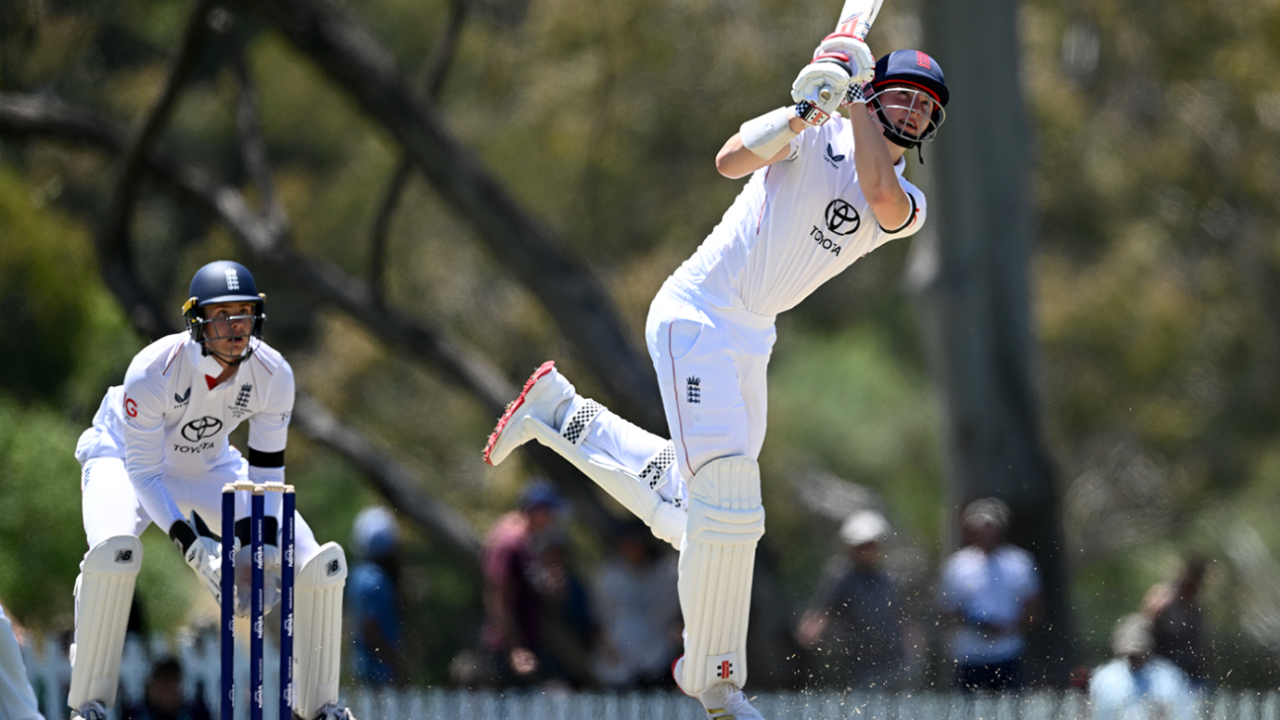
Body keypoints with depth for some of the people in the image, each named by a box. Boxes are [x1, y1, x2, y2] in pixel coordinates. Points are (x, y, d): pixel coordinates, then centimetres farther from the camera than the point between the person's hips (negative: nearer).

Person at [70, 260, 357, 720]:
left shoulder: (273, 375, -22)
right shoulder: (154, 370, -35)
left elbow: (266, 469, -11)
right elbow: (143, 473, -29)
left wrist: (263, 551, -23)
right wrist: (193, 546, -39)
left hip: (209, 467, 4)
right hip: (125, 458, -4)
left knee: (319, 561, -10)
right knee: (114, 549, -38)